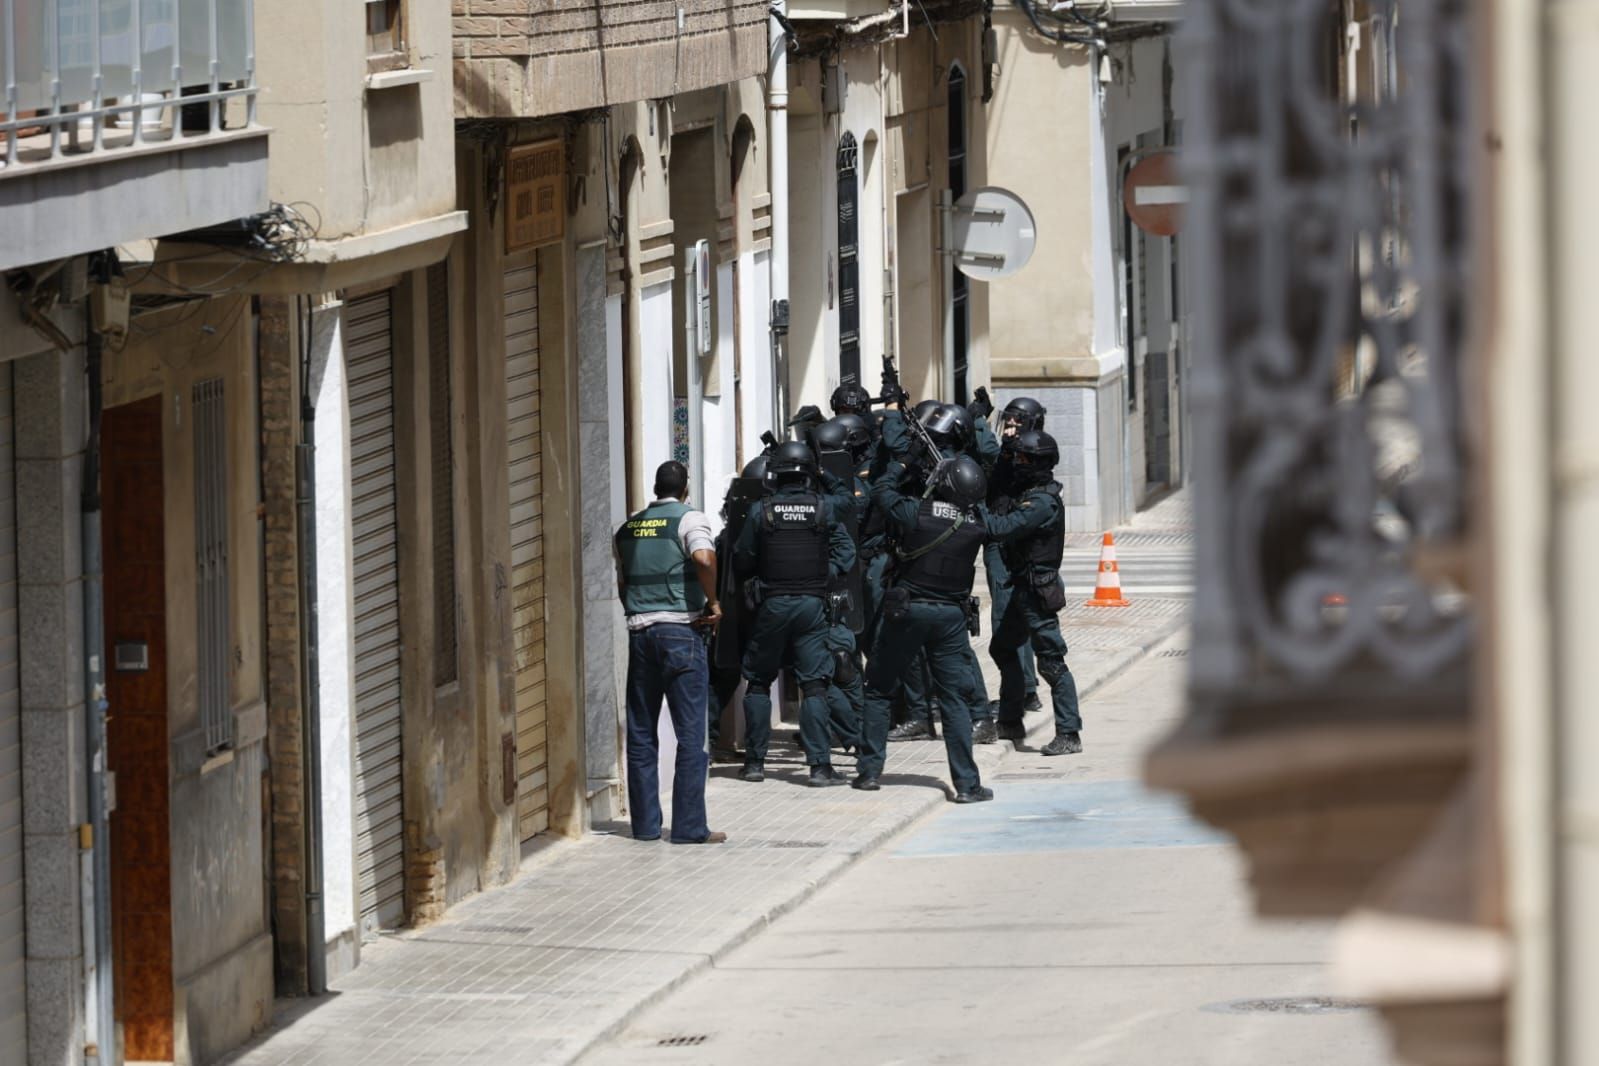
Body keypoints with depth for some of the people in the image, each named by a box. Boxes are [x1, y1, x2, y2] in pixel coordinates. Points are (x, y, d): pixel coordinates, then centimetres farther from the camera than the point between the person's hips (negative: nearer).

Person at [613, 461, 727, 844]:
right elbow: (704, 558, -22)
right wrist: (712, 602, -10)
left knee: (641, 734, 11)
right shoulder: (689, 519, -4)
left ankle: (645, 823, 12)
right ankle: (689, 826, -5)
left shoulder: (628, 529, 14)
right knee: (690, 735, -2)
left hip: (639, 632, 5)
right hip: (681, 631, -5)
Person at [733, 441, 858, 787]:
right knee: (814, 685, 1)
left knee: (759, 681, 13)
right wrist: (822, 576, 5)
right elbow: (845, 553, -3)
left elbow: (742, 561, 0)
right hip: (813, 604, 0)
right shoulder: (823, 510, -3)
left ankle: (755, 761, 14)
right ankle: (820, 765, -6)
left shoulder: (761, 512, -6)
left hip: (772, 604, 0)